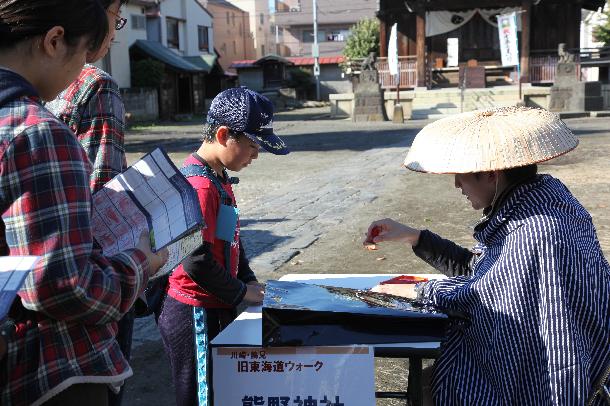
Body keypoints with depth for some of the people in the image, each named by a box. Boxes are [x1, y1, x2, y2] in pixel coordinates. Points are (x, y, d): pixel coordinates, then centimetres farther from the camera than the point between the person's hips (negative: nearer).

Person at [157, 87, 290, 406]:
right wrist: (241, 292, -12)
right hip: (195, 316, -10)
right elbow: (197, 260, -25)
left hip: (215, 310, 10)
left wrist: (251, 283, 10)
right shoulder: (200, 185, -21)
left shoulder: (219, 179, 11)